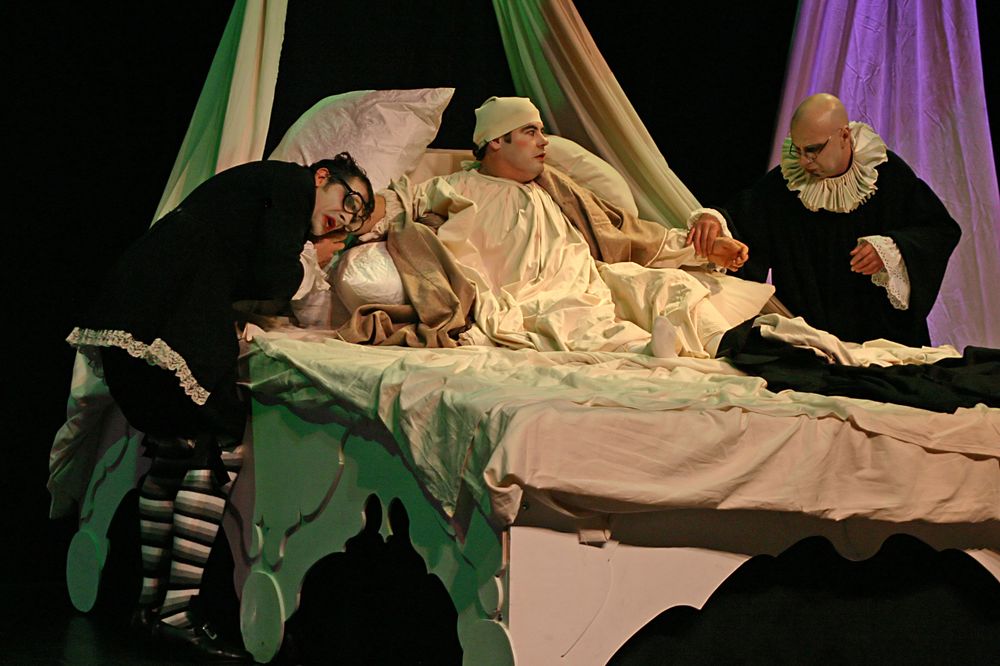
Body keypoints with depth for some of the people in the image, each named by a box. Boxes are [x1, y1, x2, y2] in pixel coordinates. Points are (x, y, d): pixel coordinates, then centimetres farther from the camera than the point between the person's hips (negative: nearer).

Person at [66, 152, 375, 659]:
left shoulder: (256, 183, 29)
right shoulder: (292, 183, 2)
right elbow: (273, 283, -9)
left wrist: (307, 259, 21)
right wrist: (309, 262, 11)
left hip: (120, 318, 10)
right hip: (172, 327, -10)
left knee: (173, 452, 17)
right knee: (219, 449, -3)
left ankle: (151, 601, 22)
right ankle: (179, 609, -5)